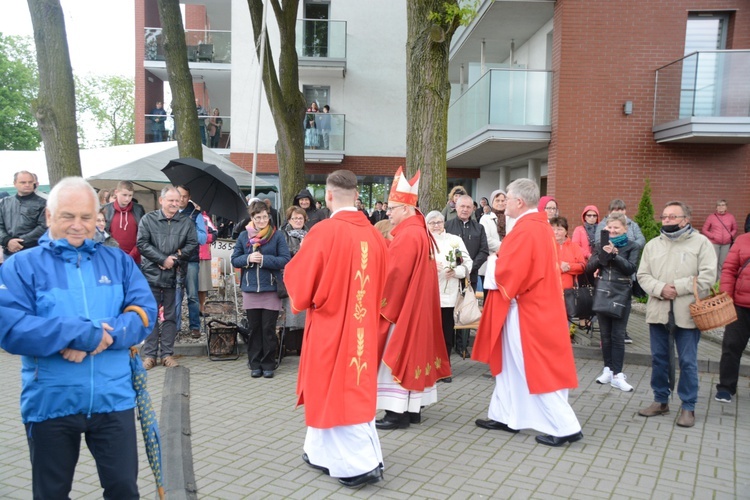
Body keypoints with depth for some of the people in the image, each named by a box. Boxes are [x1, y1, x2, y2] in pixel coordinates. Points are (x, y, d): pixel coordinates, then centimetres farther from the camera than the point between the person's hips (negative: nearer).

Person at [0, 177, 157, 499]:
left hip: (113, 399, 1)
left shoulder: (118, 261, 6)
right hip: (50, 403, -1)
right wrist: (82, 333, -22)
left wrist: (103, 336, -20)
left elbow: (144, 312, -3)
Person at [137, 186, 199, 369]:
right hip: (151, 274, -1)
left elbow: (192, 244, 1)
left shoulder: (186, 222, 6)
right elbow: (142, 244, -5)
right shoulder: (148, 219, 1)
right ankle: (149, 354, 12)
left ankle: (167, 353, 16)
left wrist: (175, 259, -10)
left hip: (174, 275, 2)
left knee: (170, 315, 8)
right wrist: (163, 259, -11)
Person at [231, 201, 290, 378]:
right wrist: (248, 259, -12)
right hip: (250, 289, 2)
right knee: (254, 329, 9)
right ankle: (255, 364, 20)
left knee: (268, 329, 3)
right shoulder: (244, 236, 6)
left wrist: (264, 259, -16)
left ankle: (268, 365, 14)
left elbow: (285, 260, -8)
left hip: (271, 290, -2)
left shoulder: (277, 236, -2)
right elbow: (235, 260, 7)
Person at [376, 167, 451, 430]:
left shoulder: (407, 235, -19)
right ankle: (412, 409, 21)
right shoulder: (419, 231, 13)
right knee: (411, 352, 13)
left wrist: (382, 305, -11)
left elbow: (396, 273, -21)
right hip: (416, 305, 10)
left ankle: (398, 412, 1)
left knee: (397, 355, -5)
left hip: (401, 306, -10)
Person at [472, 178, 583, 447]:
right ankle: (505, 416, 27)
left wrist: (496, 276, -3)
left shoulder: (525, 230, -20)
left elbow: (509, 272, -24)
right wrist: (501, 261, 7)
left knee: (536, 369, -2)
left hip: (525, 309, -10)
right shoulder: (540, 226, 11)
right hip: (537, 305, 10)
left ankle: (565, 427, 5)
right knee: (511, 363, 17)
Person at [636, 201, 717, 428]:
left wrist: (678, 287, -15)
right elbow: (643, 275, 5)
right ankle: (660, 401, 26)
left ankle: (688, 406, 15)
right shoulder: (653, 244, 11)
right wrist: (660, 289, -14)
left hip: (687, 313, -4)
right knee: (658, 358, 12)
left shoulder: (701, 242, 0)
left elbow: (707, 277, -10)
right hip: (658, 311, 4)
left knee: (688, 361, 2)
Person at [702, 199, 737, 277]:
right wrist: (713, 236, -9)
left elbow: (735, 229, 16)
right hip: (714, 243, -3)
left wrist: (731, 236, -2)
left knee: (723, 263, 8)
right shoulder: (711, 217, -2)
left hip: (726, 244, 3)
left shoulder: (731, 217, 5)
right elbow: (704, 230, 2)